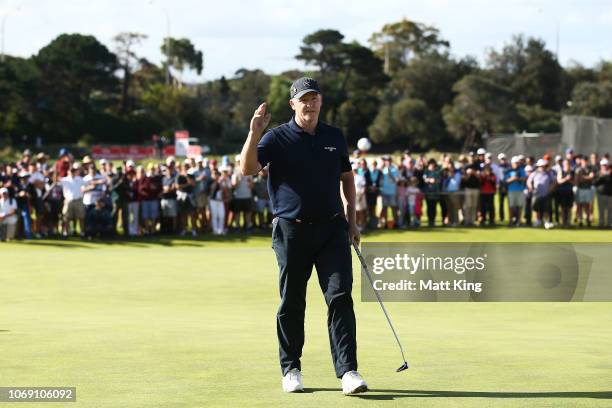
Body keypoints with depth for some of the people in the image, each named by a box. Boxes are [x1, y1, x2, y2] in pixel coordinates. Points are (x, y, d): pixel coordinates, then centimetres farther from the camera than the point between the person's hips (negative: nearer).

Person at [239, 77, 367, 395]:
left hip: (332, 228, 2)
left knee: (340, 297, -8)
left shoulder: (335, 137, 11)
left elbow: (346, 177, 22)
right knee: (292, 303, 5)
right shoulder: (277, 138, -2)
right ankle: (291, 369, 18)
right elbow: (248, 169, -17)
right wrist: (254, 133, -29)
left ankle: (347, 371, -10)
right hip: (292, 229, -2)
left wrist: (351, 219, 16)